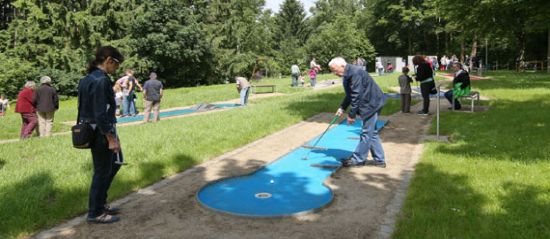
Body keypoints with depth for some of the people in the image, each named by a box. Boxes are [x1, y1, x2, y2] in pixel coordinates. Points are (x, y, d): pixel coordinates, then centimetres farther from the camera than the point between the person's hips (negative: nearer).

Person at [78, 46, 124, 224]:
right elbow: (100, 114, -23)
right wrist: (111, 139, -19)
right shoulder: (101, 80, -20)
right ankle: (95, 214, 18)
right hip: (102, 132, -10)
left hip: (90, 130, 10)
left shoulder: (86, 79, 10)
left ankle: (100, 203, 32)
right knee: (102, 171, 4)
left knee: (114, 164, 22)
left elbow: (82, 108, 15)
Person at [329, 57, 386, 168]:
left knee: (366, 132, -2)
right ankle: (379, 159, 22)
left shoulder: (355, 72, -23)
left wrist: (351, 114, -20)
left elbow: (356, 96, -24)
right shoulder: (348, 74, 9)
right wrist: (342, 108, 9)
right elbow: (350, 94, 18)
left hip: (371, 103, -11)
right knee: (372, 132, 15)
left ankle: (357, 159, 5)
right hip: (371, 103, 11)